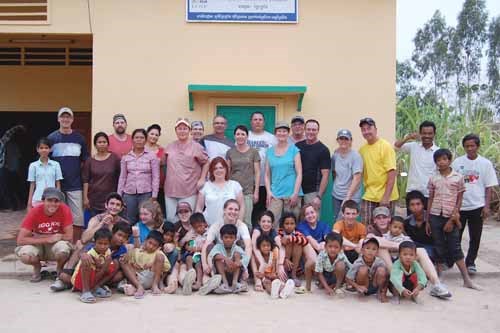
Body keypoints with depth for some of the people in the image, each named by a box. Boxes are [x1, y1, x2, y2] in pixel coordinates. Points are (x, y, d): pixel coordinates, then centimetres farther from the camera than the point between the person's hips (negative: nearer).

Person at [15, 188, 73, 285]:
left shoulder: (65, 210, -20)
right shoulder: (34, 212, -18)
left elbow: (69, 236, -19)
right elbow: (20, 240, -21)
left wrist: (40, 236, -18)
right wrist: (47, 239, -27)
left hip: (57, 244, -1)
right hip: (38, 246, 1)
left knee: (63, 249, -36)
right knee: (24, 255, -31)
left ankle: (60, 269, 0)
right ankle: (37, 267, 7)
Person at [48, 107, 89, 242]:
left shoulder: (79, 138, 6)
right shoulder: (51, 138, 3)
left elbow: (85, 161, 11)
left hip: (75, 185, 1)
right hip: (56, 185, -1)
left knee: (78, 218, 0)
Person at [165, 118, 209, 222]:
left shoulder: (196, 147, -2)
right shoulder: (170, 147, 11)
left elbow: (206, 162, 5)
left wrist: (202, 179, -3)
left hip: (189, 191, -4)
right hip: (170, 190, 4)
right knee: (170, 219, 8)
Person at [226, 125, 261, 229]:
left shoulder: (253, 152, 4)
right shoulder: (230, 152, 8)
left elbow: (257, 173, 3)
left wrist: (256, 191, -2)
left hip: (248, 191, -2)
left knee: (246, 220, -4)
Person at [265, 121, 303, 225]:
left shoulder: (294, 150, 4)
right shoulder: (270, 151, 10)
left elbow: (299, 174, 0)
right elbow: (267, 174, 11)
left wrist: (295, 194, -8)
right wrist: (268, 192, -1)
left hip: (292, 194, -1)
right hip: (275, 195, 2)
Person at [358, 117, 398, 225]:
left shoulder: (386, 146, -10)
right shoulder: (362, 149, 5)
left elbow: (392, 173, -15)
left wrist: (386, 197, -19)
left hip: (385, 197, -4)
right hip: (369, 196, 4)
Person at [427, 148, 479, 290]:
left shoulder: (458, 177, 0)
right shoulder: (433, 179, 5)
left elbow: (459, 200, 0)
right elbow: (430, 200, 8)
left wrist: (453, 218, -6)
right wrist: (427, 220, 6)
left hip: (451, 216, -2)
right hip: (435, 215, 2)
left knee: (455, 247, -1)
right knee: (439, 247, 7)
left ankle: (467, 279, 4)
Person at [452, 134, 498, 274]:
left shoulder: (485, 163, 0)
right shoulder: (457, 162, 1)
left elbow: (489, 187, 1)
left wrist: (486, 206, -5)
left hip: (477, 206, 0)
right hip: (459, 206, 0)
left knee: (475, 237, 7)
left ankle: (470, 262, 20)